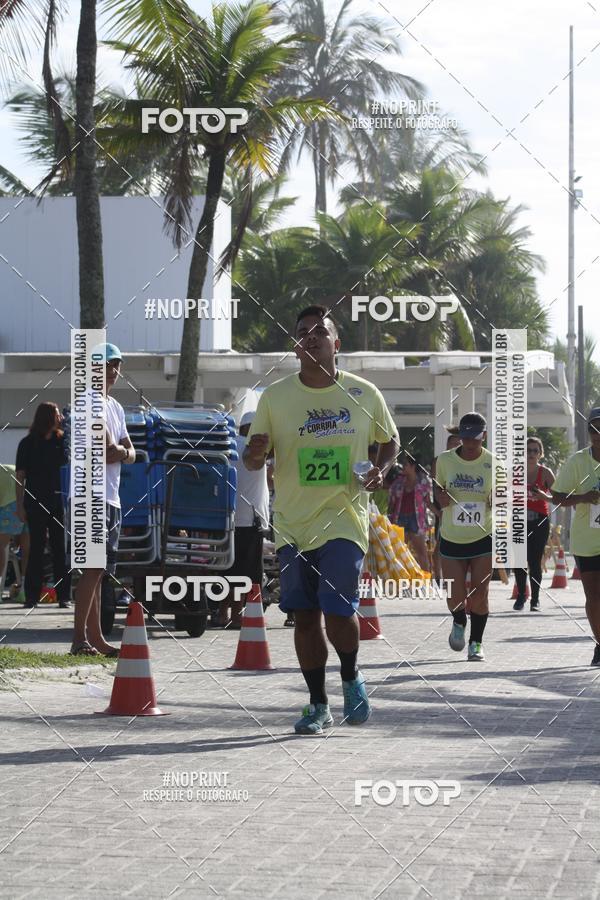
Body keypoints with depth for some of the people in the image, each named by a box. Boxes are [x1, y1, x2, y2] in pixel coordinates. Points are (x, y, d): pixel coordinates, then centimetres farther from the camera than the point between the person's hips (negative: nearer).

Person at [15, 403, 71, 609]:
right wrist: (20, 505, -5)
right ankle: (32, 596, 1)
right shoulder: (28, 444, 2)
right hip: (35, 502, -2)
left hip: (59, 501, 2)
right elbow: (20, 476, 1)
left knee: (61, 548, 0)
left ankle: (63, 596, 2)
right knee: (36, 548, -2)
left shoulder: (63, 441, 9)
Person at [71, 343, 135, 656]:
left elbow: (130, 452, 17)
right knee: (93, 567, -16)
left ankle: (96, 637, 13)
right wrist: (120, 450, 1)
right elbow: (108, 446, -18)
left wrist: (119, 453, -4)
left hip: (112, 498, 9)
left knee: (99, 570, 10)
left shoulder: (116, 407, 21)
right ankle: (80, 638, -19)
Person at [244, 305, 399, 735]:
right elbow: (254, 455, 6)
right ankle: (319, 705, 16)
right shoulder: (275, 397, 1)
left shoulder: (364, 393, 0)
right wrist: (254, 455, -18)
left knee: (338, 611, -12)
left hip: (345, 520, -2)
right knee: (306, 615, 4)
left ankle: (352, 678, 18)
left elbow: (390, 439, 15)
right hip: (293, 523, 2)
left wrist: (381, 469, -5)